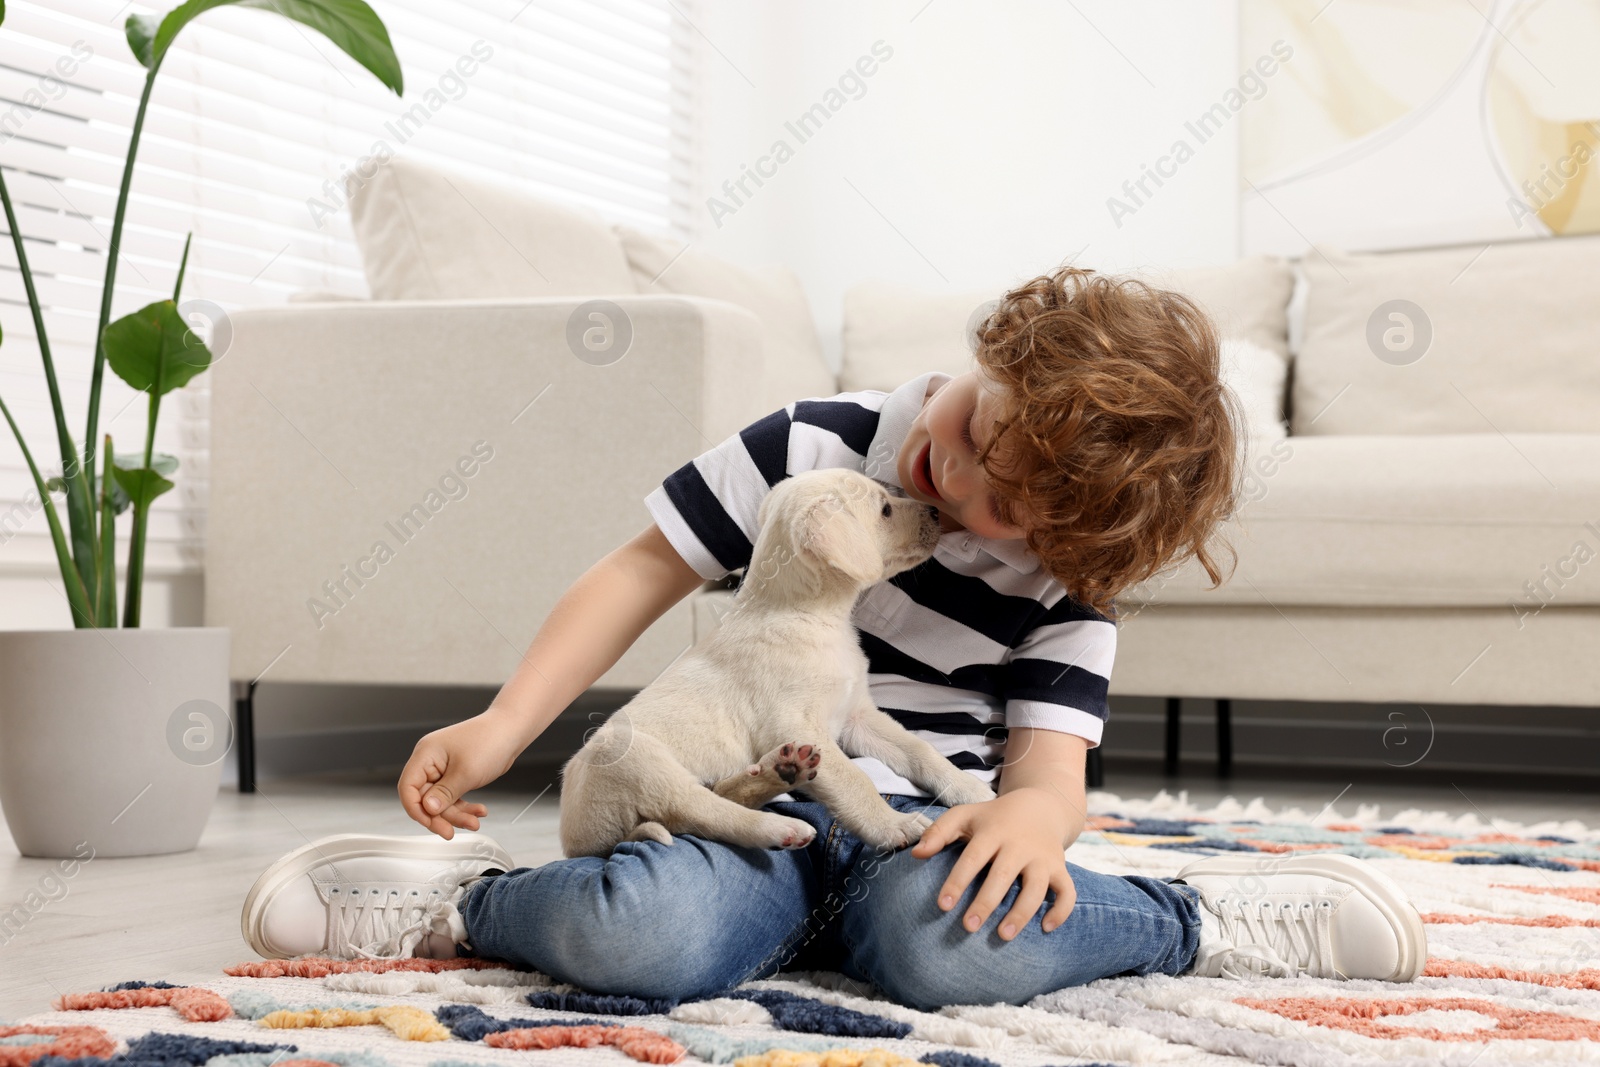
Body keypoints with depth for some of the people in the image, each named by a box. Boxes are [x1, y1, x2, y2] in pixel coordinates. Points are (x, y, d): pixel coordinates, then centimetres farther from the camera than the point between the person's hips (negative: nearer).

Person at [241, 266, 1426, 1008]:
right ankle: (461, 900, -8)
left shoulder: (1062, 588, 0)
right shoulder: (812, 448, -3)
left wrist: (1031, 816, -31)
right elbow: (645, 571, 2)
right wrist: (501, 728, -7)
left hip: (913, 827, 0)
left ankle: (1192, 920, -15)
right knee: (646, 931, -37)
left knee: (955, 942, -39)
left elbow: (1050, 761, -4)